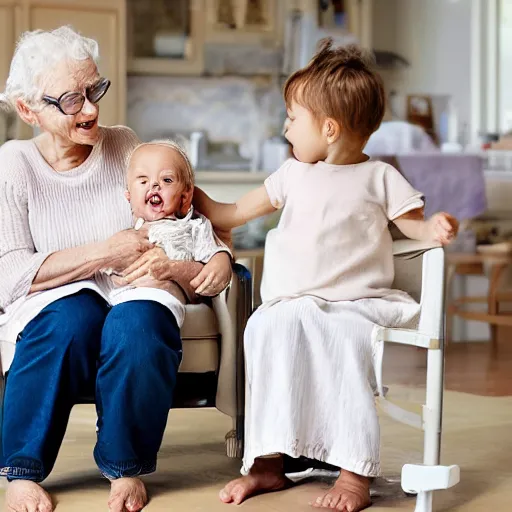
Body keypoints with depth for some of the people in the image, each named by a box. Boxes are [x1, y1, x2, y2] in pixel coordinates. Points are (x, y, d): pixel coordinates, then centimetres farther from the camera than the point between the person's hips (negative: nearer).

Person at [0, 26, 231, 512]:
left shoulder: (123, 146, 10)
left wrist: (221, 259, -9)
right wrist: (104, 253, -17)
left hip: (138, 299, 2)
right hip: (49, 309, -1)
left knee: (134, 323, -35)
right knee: (72, 316, -37)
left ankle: (126, 468, -16)